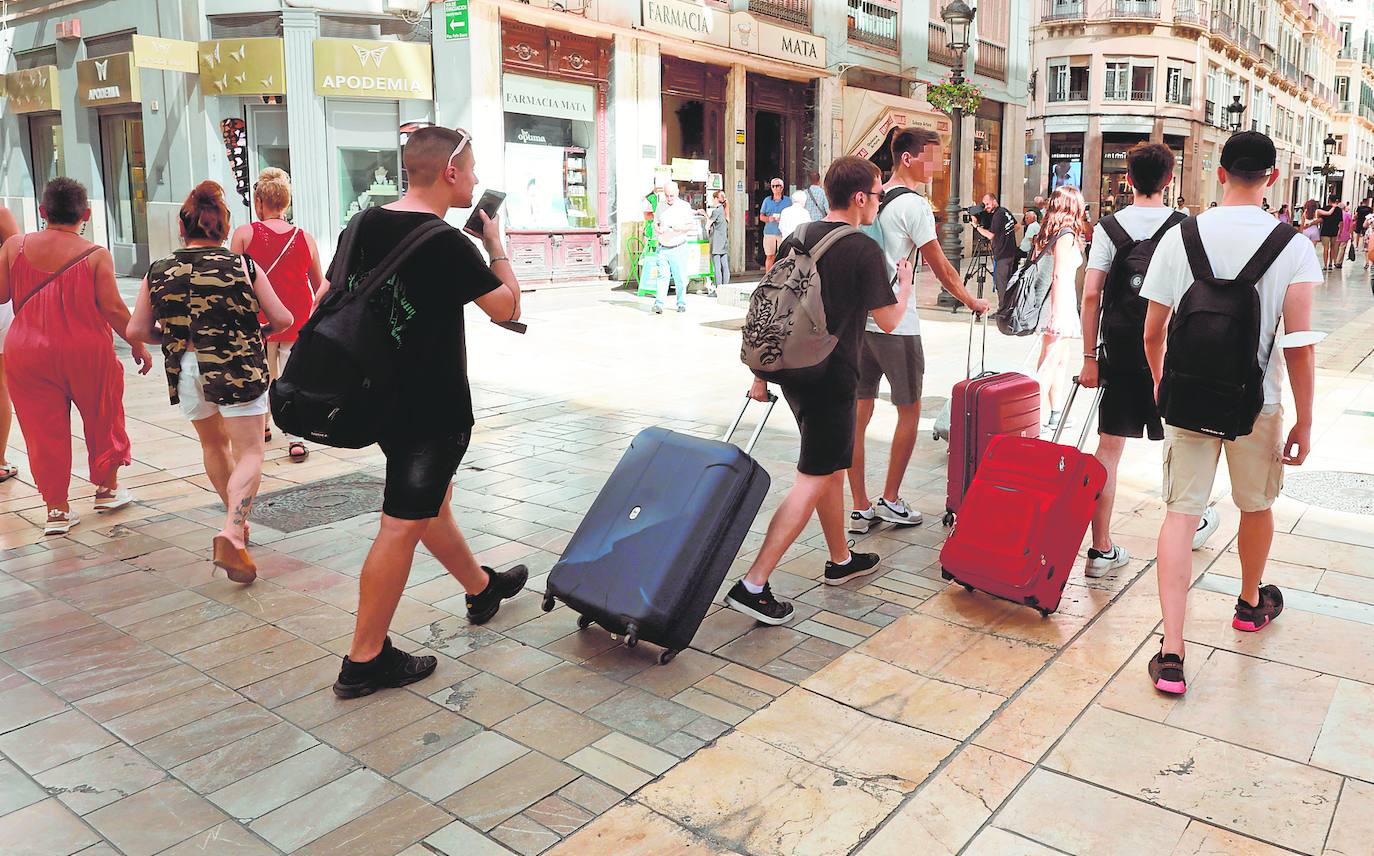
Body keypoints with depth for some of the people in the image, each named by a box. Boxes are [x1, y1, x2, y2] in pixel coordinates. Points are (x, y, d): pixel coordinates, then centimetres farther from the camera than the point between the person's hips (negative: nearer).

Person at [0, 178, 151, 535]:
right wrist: (138, 344, -1)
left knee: (44, 426, 9)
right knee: (102, 417, 19)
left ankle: (56, 509, 13)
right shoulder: (96, 255, -10)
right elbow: (113, 308, -13)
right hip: (86, 350, -2)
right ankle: (106, 487, 31)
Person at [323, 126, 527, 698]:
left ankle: (482, 587, 45)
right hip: (432, 408, -9)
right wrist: (495, 242, 3)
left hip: (384, 395, 9)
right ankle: (365, 661, 7)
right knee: (403, 525, -1)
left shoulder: (363, 227, 3)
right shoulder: (447, 244, -20)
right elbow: (507, 307, -10)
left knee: (432, 500, 23)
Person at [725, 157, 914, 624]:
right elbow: (889, 320, -3)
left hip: (793, 370, 8)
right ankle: (753, 585, -8)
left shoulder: (798, 239, 8)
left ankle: (841, 559, 37)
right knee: (813, 481, -4)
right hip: (831, 378, -8)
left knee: (832, 467, 22)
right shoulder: (864, 251, -12)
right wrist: (905, 286, 17)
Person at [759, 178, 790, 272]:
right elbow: (761, 217, 14)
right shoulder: (767, 201, 12)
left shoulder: (788, 201, 7)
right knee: (769, 256, 0)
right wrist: (768, 218, -8)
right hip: (769, 232, 1)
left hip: (783, 232, -1)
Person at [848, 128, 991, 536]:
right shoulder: (913, 204, -10)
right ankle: (890, 500, 16)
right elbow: (941, 268, -5)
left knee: (858, 412, 6)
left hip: (860, 317, 7)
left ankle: (861, 508, 12)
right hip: (895, 321, -7)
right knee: (909, 410, 9)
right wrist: (972, 301, 9)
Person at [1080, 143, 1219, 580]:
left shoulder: (1109, 227, -2)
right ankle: (1192, 523, 41)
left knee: (1108, 449, 3)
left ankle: (1102, 550, 4)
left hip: (1118, 352, 0)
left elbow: (1091, 294, -8)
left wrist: (1089, 357, -3)